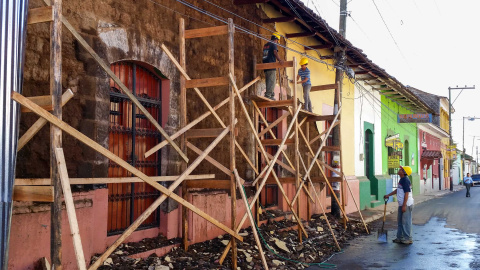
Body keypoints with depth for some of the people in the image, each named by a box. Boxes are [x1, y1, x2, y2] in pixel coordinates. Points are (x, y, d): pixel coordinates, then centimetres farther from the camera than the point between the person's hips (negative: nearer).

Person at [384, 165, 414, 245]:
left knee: (406, 222, -3)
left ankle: (408, 239, 5)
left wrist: (404, 205, -22)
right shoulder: (402, 180, 12)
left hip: (406, 205, -10)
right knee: (400, 221, 16)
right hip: (401, 204, 10)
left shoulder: (405, 180, -19)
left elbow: (406, 193, -22)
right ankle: (400, 237, 25)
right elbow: (397, 190, 26)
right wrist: (388, 195, 28)